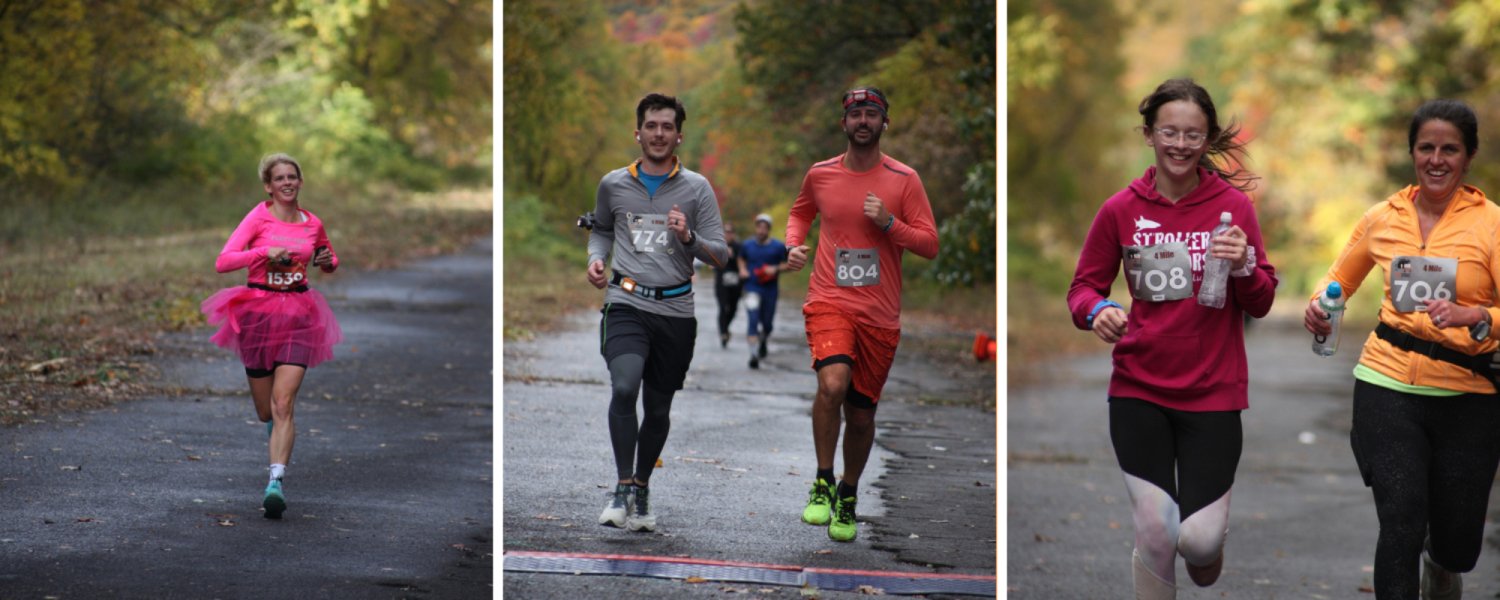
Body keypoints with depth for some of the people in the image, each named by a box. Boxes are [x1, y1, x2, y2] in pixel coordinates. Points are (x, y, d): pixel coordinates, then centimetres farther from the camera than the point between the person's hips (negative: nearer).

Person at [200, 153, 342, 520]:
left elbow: (329, 262, 25)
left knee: (283, 404, -14)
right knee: (266, 411, 9)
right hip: (258, 313, -1)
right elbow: (223, 262, -13)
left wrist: (328, 261, 2)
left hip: (297, 316, 1)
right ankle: (281, 444, 44)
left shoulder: (313, 224, 6)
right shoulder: (259, 218, -5)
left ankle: (276, 483, -21)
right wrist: (267, 251, -22)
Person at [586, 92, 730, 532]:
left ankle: (641, 490, 26)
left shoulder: (696, 188, 3)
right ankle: (623, 488, -20)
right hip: (627, 303, -1)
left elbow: (721, 256, 2)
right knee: (624, 388, -24)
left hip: (676, 310, 1)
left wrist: (689, 237, -16)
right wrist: (596, 258, 7)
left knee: (659, 408, 9)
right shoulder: (613, 184, 7)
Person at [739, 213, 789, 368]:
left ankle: (763, 342, 44)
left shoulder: (778, 246, -2)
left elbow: (788, 264, 2)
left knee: (767, 323, 10)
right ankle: (754, 355, -18)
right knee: (753, 320, -17)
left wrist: (776, 269, -16)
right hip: (753, 289, -1)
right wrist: (742, 270, 0)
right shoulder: (748, 245, 3)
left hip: (770, 289, 1)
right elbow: (742, 259, 20)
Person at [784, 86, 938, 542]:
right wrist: (794, 244, 7)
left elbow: (930, 244, 0)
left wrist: (888, 223, -15)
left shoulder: (904, 179, 1)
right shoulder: (820, 174, 6)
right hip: (829, 301, -1)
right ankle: (823, 483, -12)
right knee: (832, 383, -28)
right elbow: (801, 212, 27)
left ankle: (848, 498, 31)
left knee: (861, 414, 8)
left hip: (880, 314, 1)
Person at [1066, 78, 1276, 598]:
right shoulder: (1120, 210, -2)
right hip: (1139, 390, 0)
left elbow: (1261, 304, 1)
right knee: (1155, 535, -3)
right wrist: (1098, 311, -15)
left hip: (1213, 393, 0)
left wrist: (1244, 267, -20)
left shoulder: (1233, 204, -3)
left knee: (1199, 539, -6)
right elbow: (1084, 287, 8)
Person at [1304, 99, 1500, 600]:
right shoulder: (1383, 218, 4)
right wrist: (1321, 306, 1)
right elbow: (1341, 277, 21)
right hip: (1389, 385, 1)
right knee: (1400, 529, -13)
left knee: (1457, 547, 9)